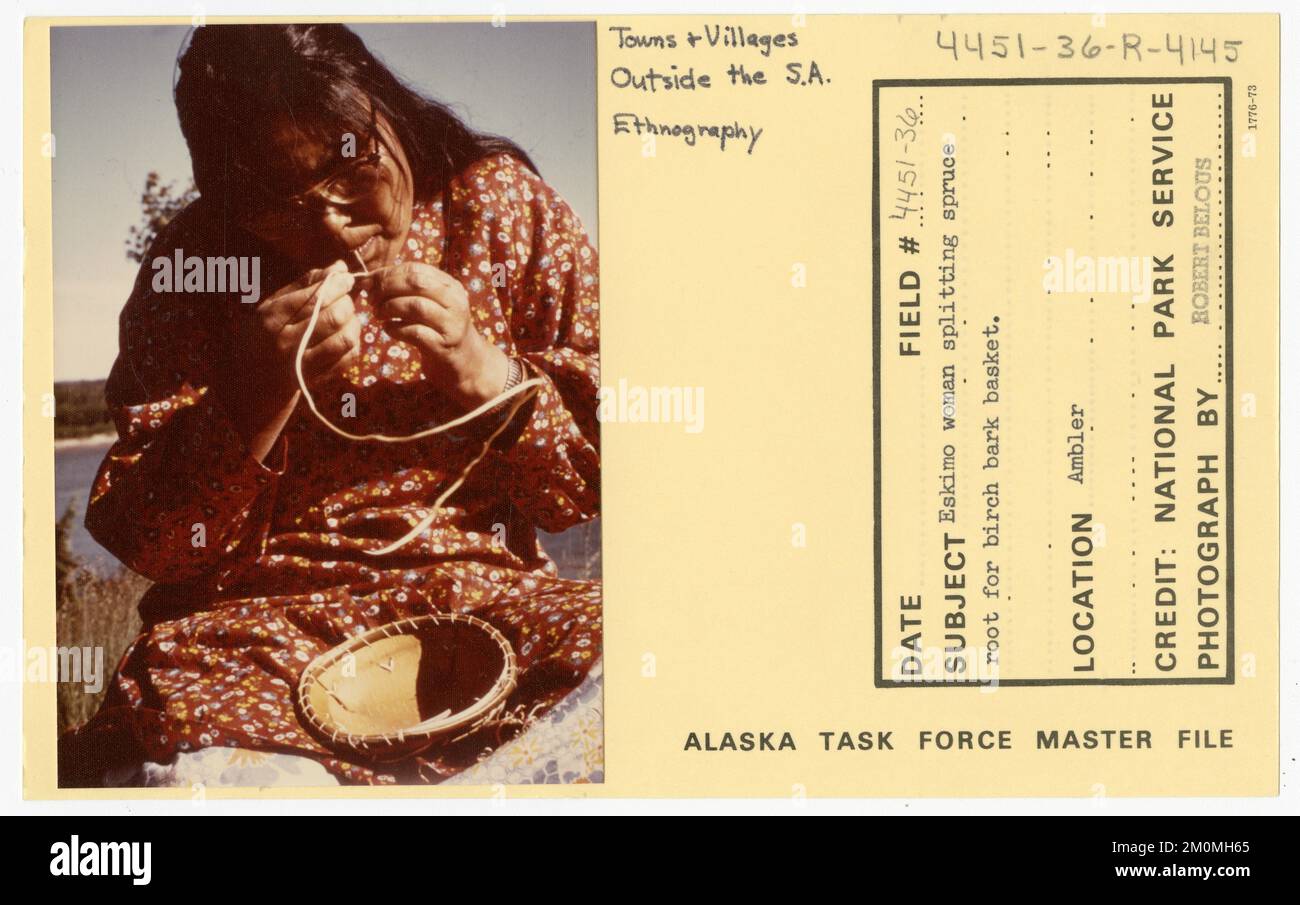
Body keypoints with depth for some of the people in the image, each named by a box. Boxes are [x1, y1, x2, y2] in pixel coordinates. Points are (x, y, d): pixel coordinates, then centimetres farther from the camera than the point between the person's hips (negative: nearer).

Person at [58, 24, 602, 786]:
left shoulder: (504, 204, 3)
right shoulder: (192, 267, 2)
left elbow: (598, 480, 3)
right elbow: (144, 542, -1)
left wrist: (481, 371, -14)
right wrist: (256, 399, -17)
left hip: (484, 602, 2)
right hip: (257, 623, -1)